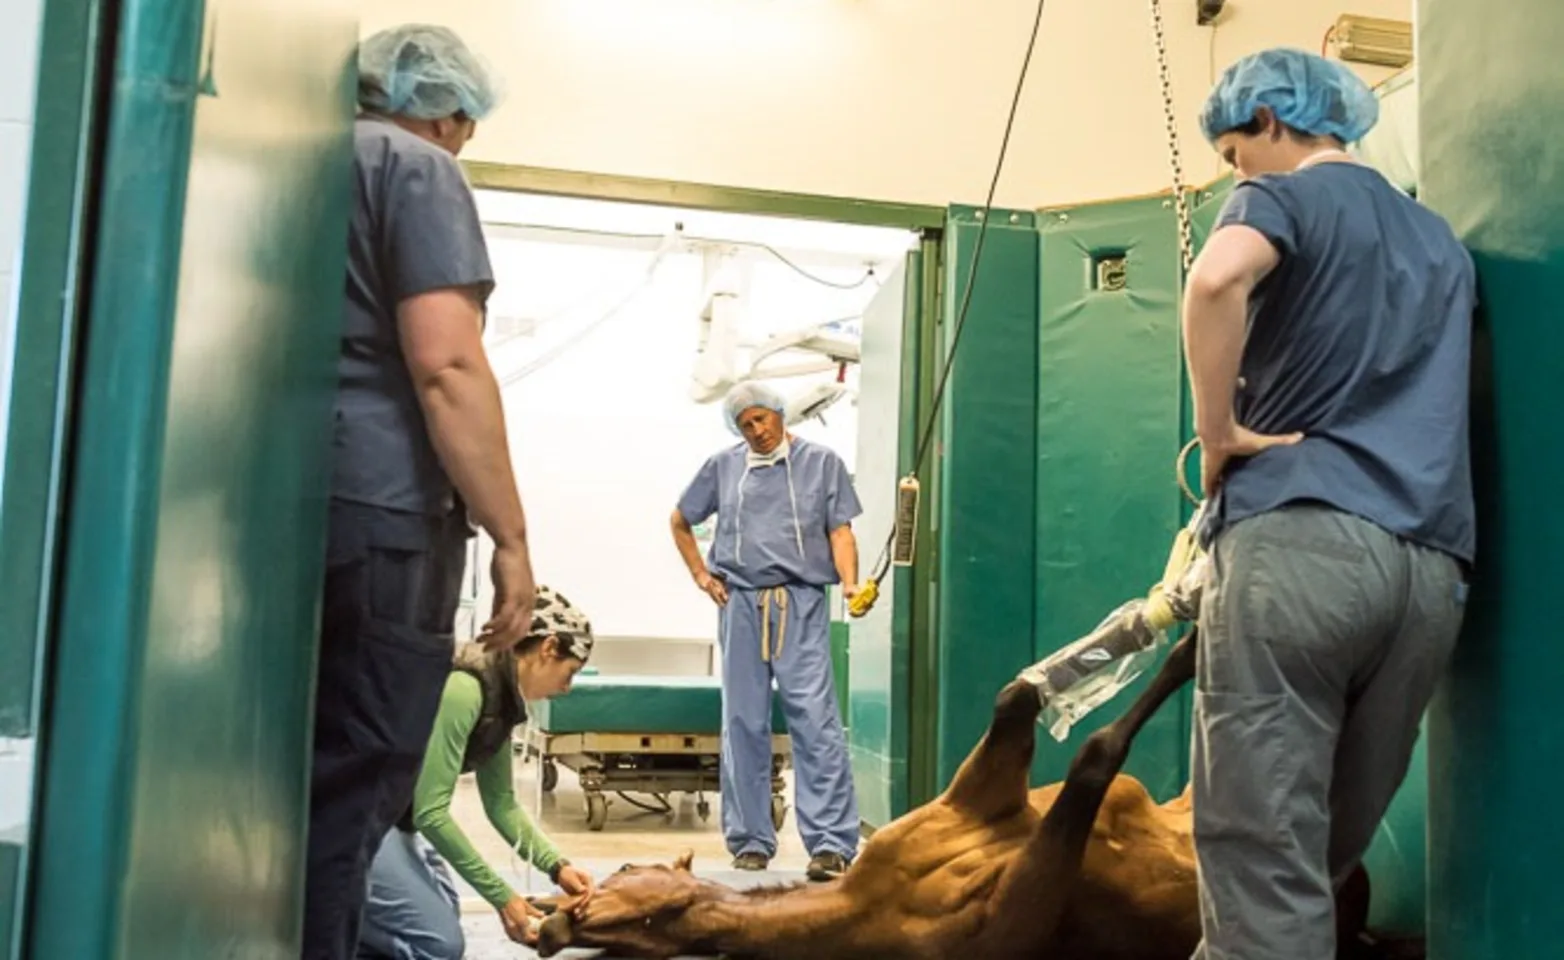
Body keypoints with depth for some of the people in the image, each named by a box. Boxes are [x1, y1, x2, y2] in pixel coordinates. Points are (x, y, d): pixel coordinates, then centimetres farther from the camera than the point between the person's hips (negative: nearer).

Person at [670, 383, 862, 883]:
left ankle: (832, 843, -10)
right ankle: (750, 840, 16)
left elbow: (840, 531, 3)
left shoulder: (821, 462, 9)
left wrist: (851, 582, -14)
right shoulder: (724, 467, 14)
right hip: (740, 603, 3)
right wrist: (700, 575, 13)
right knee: (743, 724, 5)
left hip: (802, 603, -2)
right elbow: (680, 522, 25)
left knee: (815, 719, -11)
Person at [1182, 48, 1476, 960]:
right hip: (1432, 564, 7)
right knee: (1330, 849, 14)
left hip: (1301, 536, -7)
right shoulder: (1444, 243, 28)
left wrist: (1218, 434, -10)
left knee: (1264, 853, -9)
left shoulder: (1286, 194, 6)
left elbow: (1217, 279, -18)